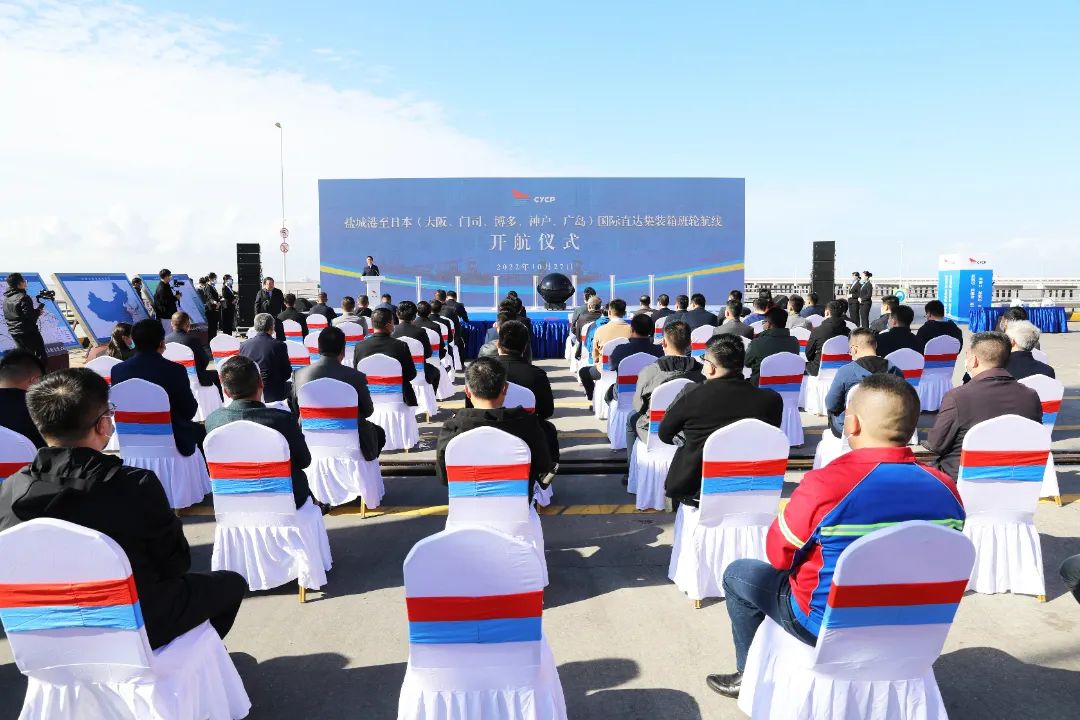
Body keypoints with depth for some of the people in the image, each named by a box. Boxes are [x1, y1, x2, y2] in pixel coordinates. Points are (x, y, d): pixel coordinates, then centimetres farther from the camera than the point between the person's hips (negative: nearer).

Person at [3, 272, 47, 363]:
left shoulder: (6, 298, 8)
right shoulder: (23, 298, -18)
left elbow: (7, 316, 13)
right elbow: (29, 316, -22)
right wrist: (38, 311, -3)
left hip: (14, 332, 8)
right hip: (28, 332, -8)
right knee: (41, 356, -1)